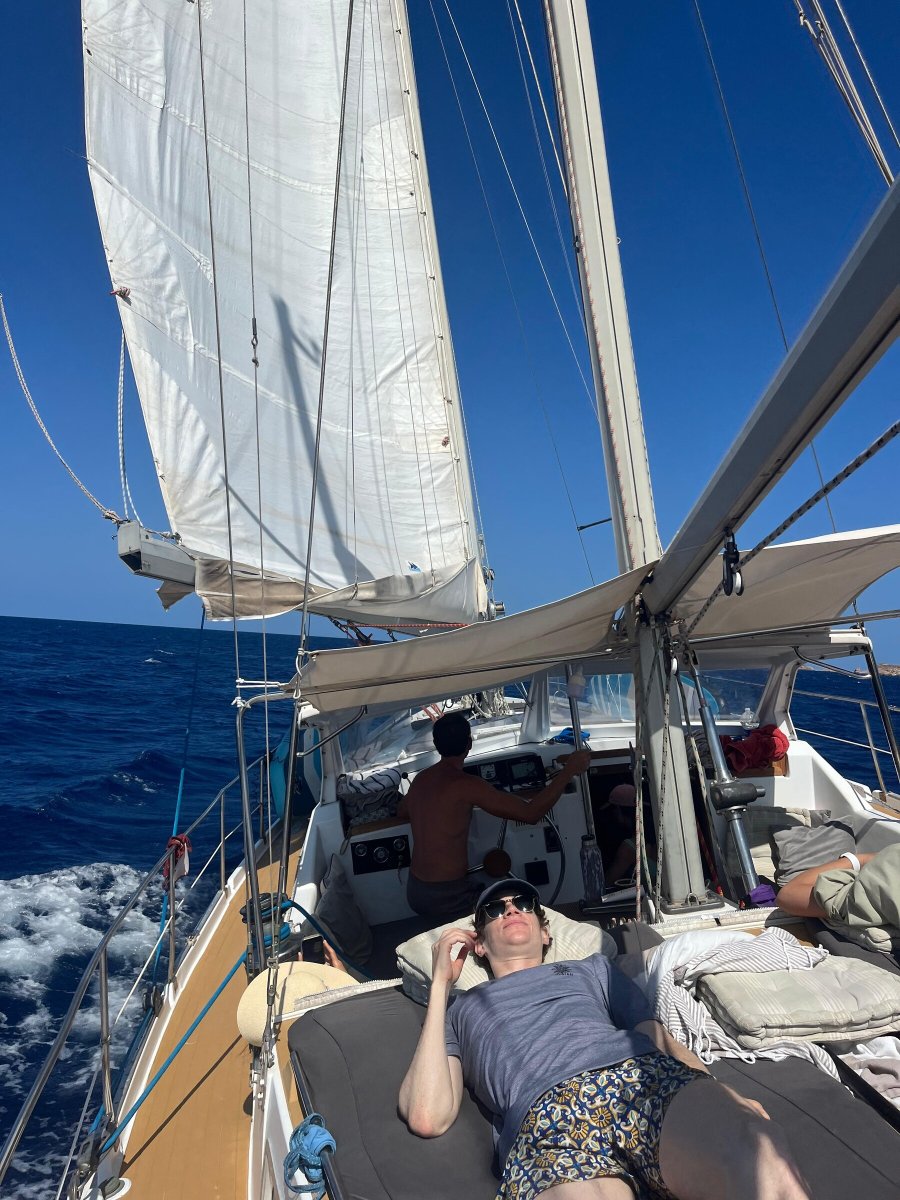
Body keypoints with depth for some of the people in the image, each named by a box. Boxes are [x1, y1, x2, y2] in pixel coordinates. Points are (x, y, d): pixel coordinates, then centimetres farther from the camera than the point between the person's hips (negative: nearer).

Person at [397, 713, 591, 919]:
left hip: (414, 892, 8)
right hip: (447, 899, -8)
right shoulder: (466, 785, -20)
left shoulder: (420, 778, 3)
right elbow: (531, 813, -21)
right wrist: (569, 770, -14)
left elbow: (402, 811, 26)